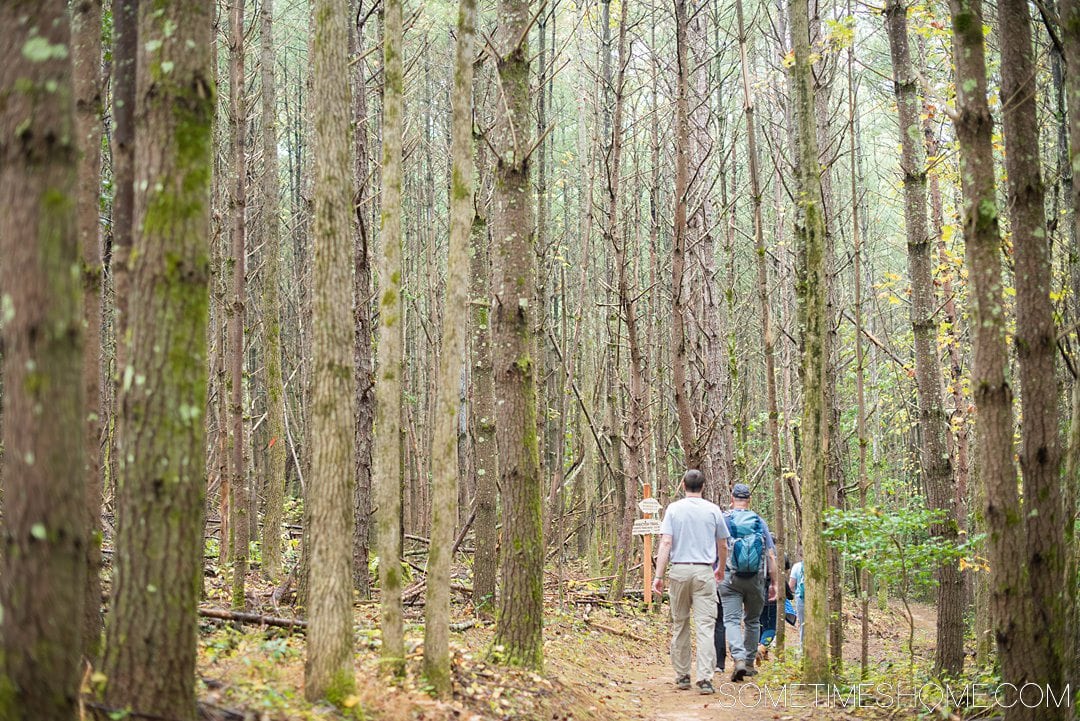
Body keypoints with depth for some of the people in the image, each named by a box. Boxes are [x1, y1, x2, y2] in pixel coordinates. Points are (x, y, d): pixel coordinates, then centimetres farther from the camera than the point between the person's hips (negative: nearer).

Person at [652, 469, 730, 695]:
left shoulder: (673, 509, 2)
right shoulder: (713, 510, 4)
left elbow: (666, 543, -7)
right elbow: (723, 545, 11)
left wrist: (659, 576, -7)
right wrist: (721, 569, 29)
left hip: (679, 570, 1)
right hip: (704, 571, -1)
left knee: (680, 625, 11)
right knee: (705, 626, -4)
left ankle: (682, 676, 16)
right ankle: (705, 678, -12)